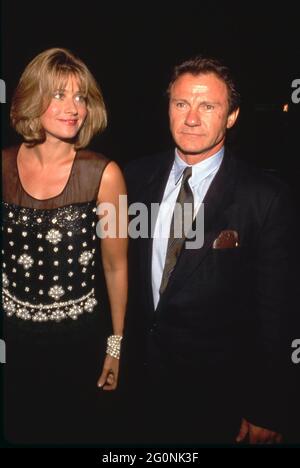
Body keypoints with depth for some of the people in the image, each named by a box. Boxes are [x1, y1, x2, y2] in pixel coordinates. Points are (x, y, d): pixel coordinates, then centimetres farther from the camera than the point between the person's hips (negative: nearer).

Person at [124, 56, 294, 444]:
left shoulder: (266, 197, -17)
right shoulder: (137, 176, -4)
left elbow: (274, 311, -13)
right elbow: (121, 266, 3)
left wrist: (266, 411, -7)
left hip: (218, 387, -4)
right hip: (143, 371, 4)